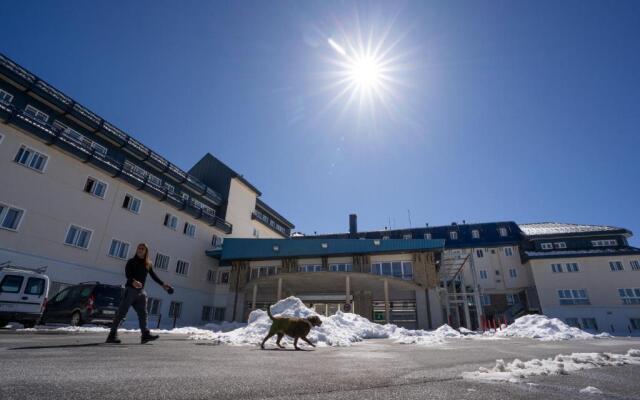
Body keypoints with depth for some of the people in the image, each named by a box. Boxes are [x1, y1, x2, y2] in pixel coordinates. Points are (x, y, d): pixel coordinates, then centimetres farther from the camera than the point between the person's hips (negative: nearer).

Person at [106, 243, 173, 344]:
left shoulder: (148, 264, 13)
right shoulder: (131, 262, 0)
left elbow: (154, 276, 16)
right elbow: (127, 274, -16)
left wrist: (163, 284, 8)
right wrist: (133, 281, -36)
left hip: (141, 291, 5)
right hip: (130, 289, -5)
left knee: (143, 313, -1)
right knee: (122, 312, -6)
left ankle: (145, 335, -4)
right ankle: (112, 335, 0)